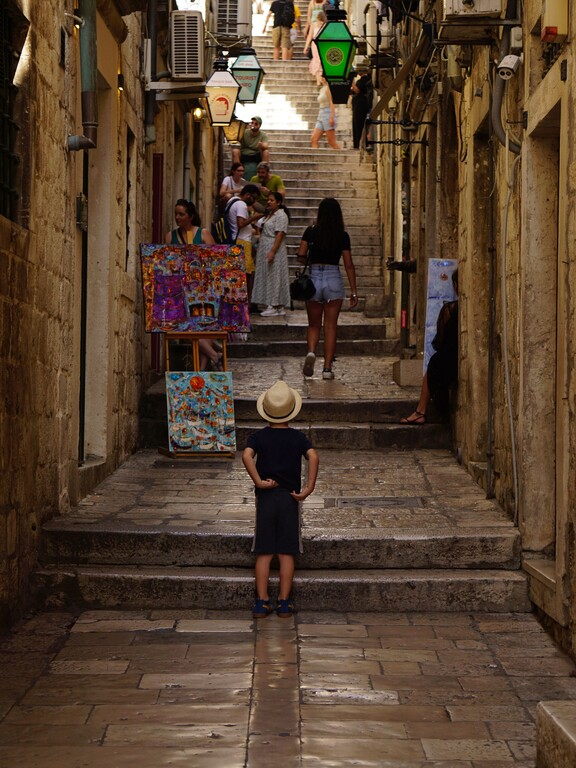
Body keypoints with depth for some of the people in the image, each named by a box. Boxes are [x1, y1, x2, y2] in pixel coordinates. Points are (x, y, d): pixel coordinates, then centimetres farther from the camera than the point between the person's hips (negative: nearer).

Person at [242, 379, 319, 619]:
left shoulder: (258, 437, 0)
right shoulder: (298, 437, 1)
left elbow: (246, 455, -20)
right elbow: (313, 456, -16)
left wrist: (258, 481, -15)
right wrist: (309, 488, -15)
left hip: (265, 498, 0)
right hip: (290, 498, 0)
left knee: (263, 553, 4)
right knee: (287, 553, 4)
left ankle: (262, 602, 2)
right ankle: (284, 602, 5)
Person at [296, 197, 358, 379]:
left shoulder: (311, 232, -1)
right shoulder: (342, 236, -1)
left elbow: (300, 256, -5)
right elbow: (349, 265, -1)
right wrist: (353, 292, 3)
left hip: (314, 278, 1)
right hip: (334, 280, 0)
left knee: (314, 325, 15)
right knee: (331, 326, 5)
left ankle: (311, 351, -13)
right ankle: (327, 368, 2)